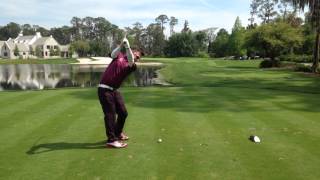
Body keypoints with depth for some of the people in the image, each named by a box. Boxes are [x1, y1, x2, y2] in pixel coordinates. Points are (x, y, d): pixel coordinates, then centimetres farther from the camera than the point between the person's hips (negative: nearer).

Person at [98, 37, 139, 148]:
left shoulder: (132, 66, 7)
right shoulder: (119, 56, 6)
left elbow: (131, 62, -16)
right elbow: (113, 54, -15)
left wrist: (127, 46, -24)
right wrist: (122, 45, -26)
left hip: (114, 90, 5)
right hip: (104, 89, -5)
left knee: (123, 113, 11)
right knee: (110, 114, -8)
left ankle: (118, 133, 34)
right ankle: (111, 140, -3)